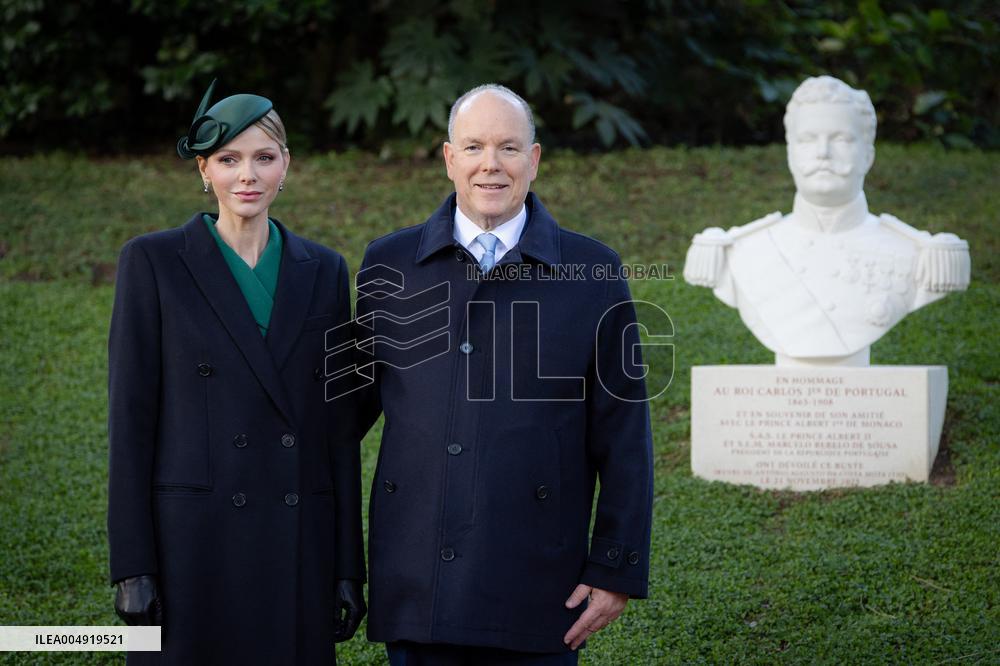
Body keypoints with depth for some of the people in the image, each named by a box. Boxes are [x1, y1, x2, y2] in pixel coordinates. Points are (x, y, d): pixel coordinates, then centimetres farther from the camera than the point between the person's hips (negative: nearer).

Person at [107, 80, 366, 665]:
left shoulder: (324, 271, 10)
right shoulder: (153, 262, 0)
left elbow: (339, 426, 10)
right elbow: (130, 416, -2)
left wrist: (350, 566, 6)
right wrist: (133, 567, -8)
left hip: (298, 546, 3)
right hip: (191, 541, -3)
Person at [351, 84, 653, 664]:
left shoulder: (592, 272, 1)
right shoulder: (389, 265, 6)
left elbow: (623, 437, 1)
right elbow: (359, 396, 17)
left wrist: (618, 569, -2)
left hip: (534, 590, -1)